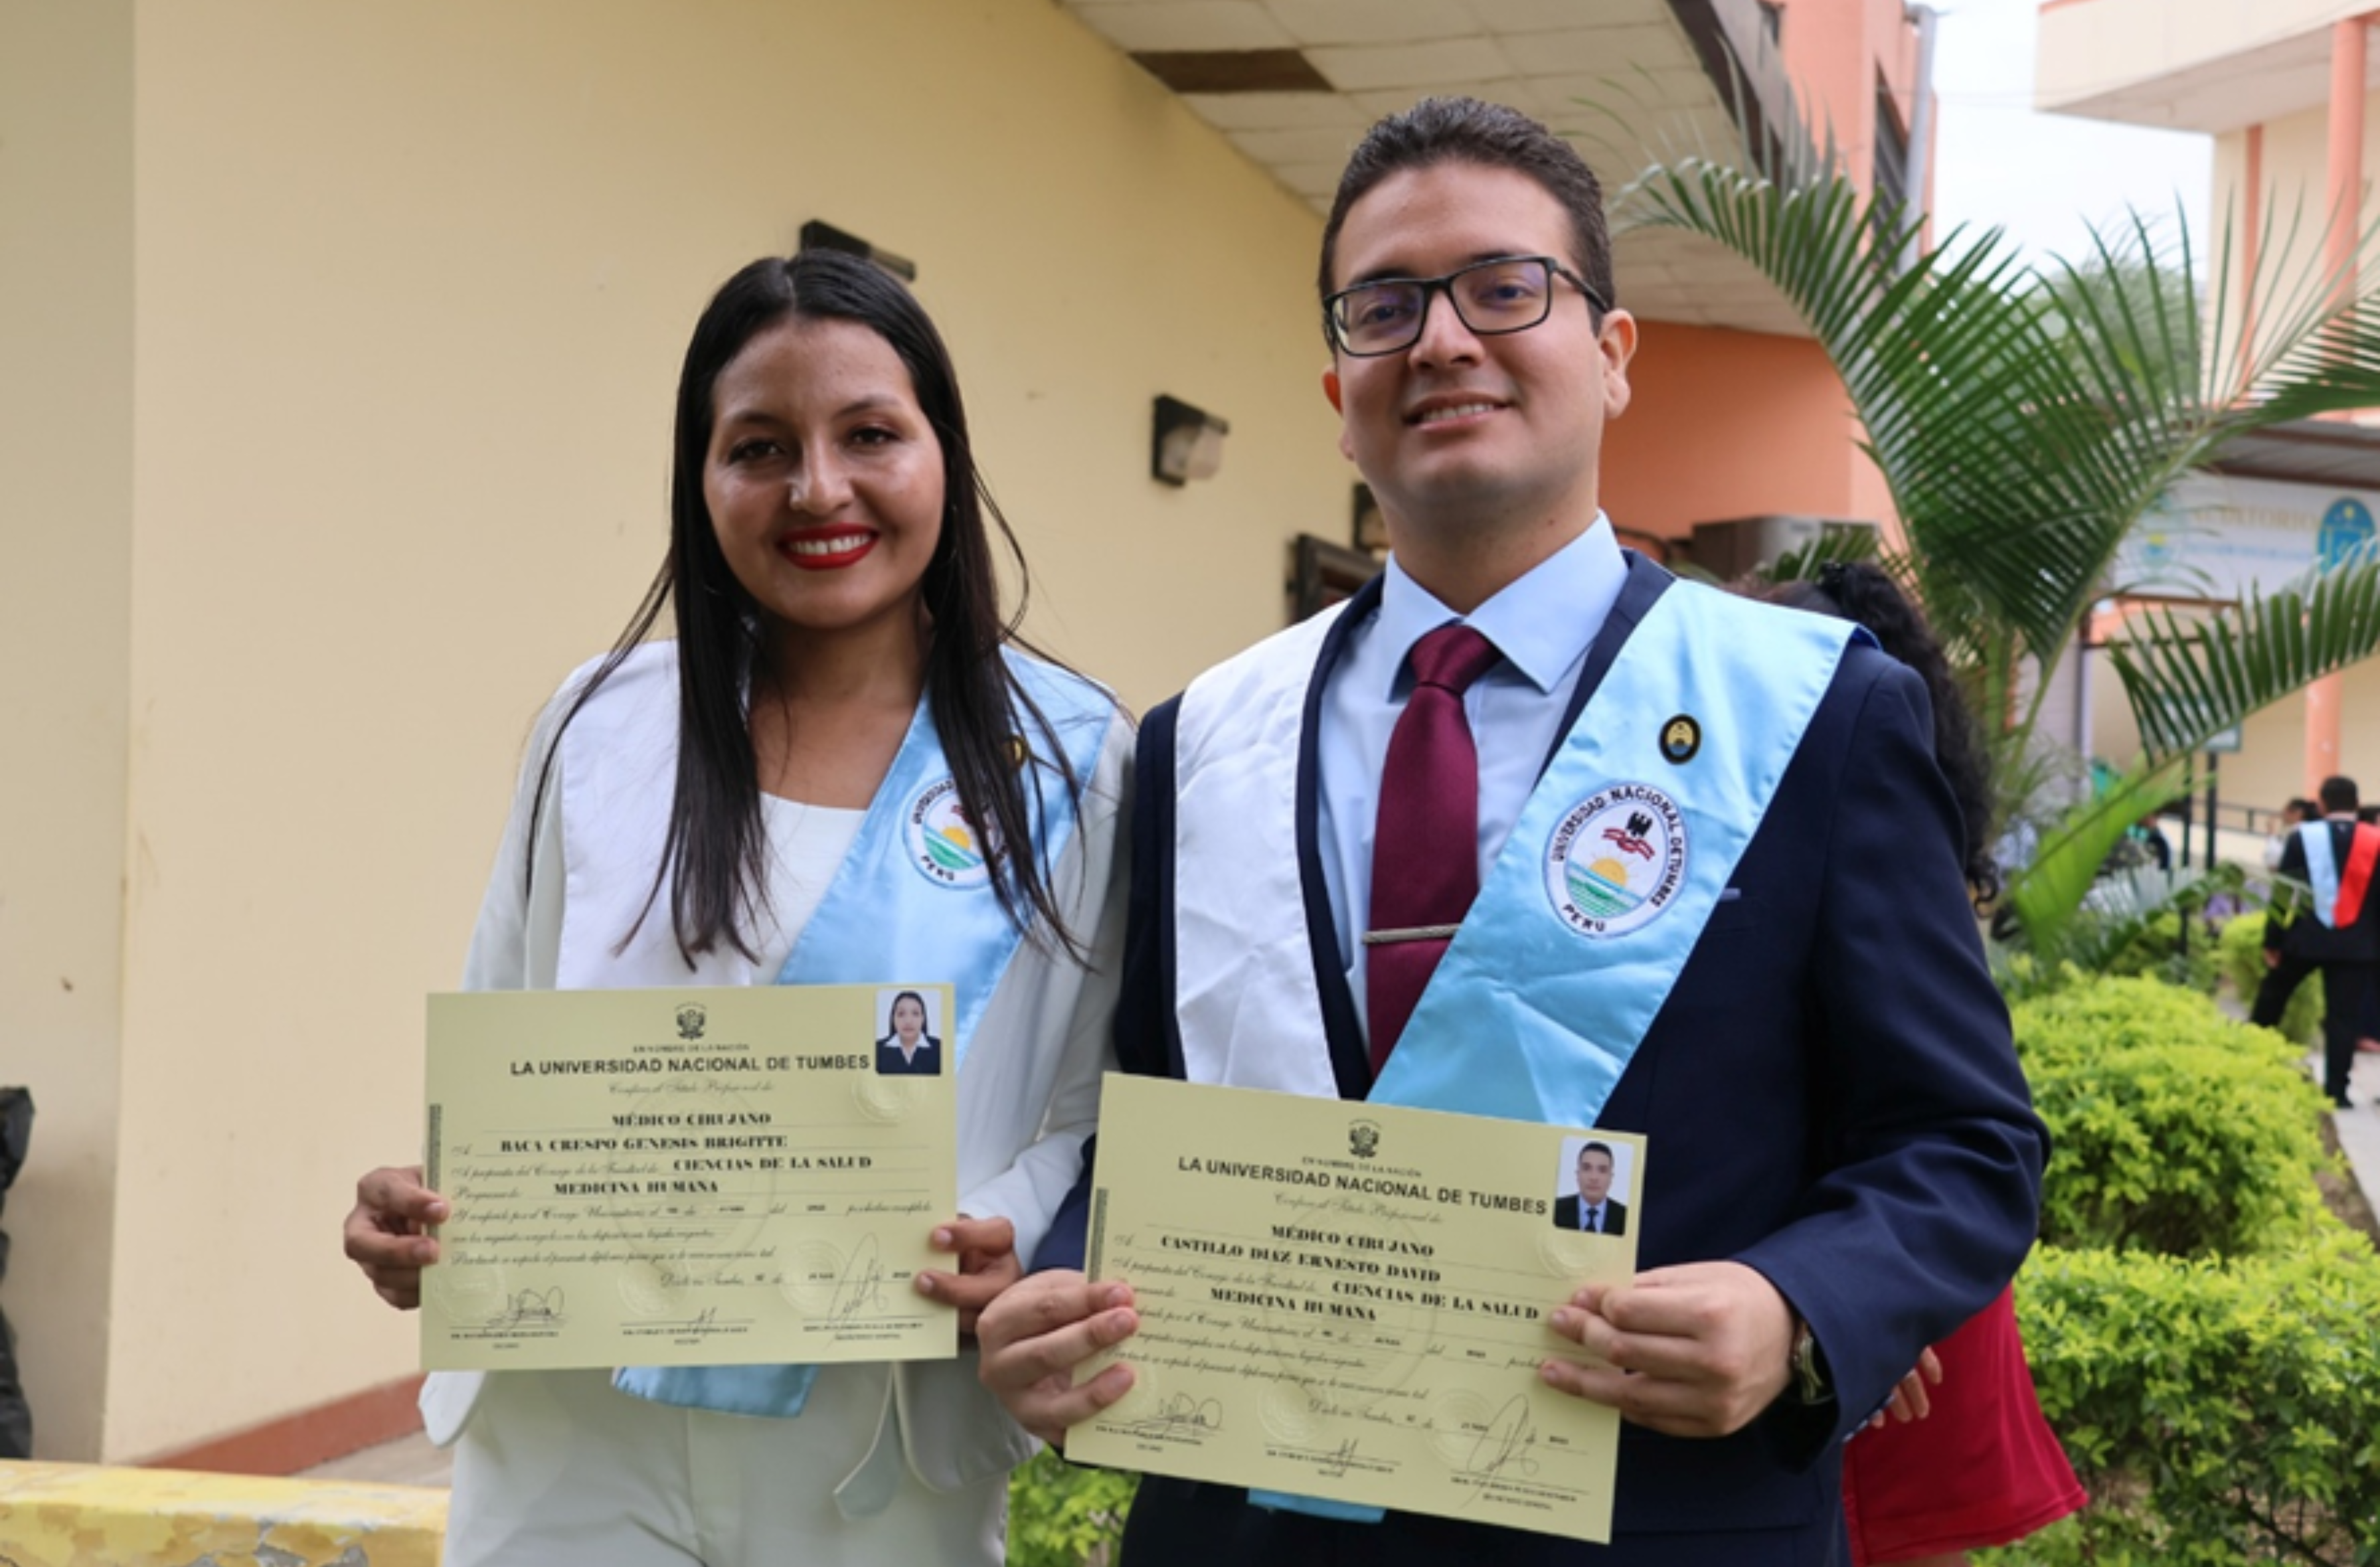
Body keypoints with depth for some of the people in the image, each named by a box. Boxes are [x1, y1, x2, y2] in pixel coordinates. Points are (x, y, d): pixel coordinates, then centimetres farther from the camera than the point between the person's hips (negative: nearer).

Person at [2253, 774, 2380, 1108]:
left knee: (2272, 996, 21)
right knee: (2344, 1016, 1)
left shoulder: (2303, 836, -6)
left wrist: (2272, 941, 1)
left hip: (2306, 937, 0)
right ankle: (2336, 1090, 1)